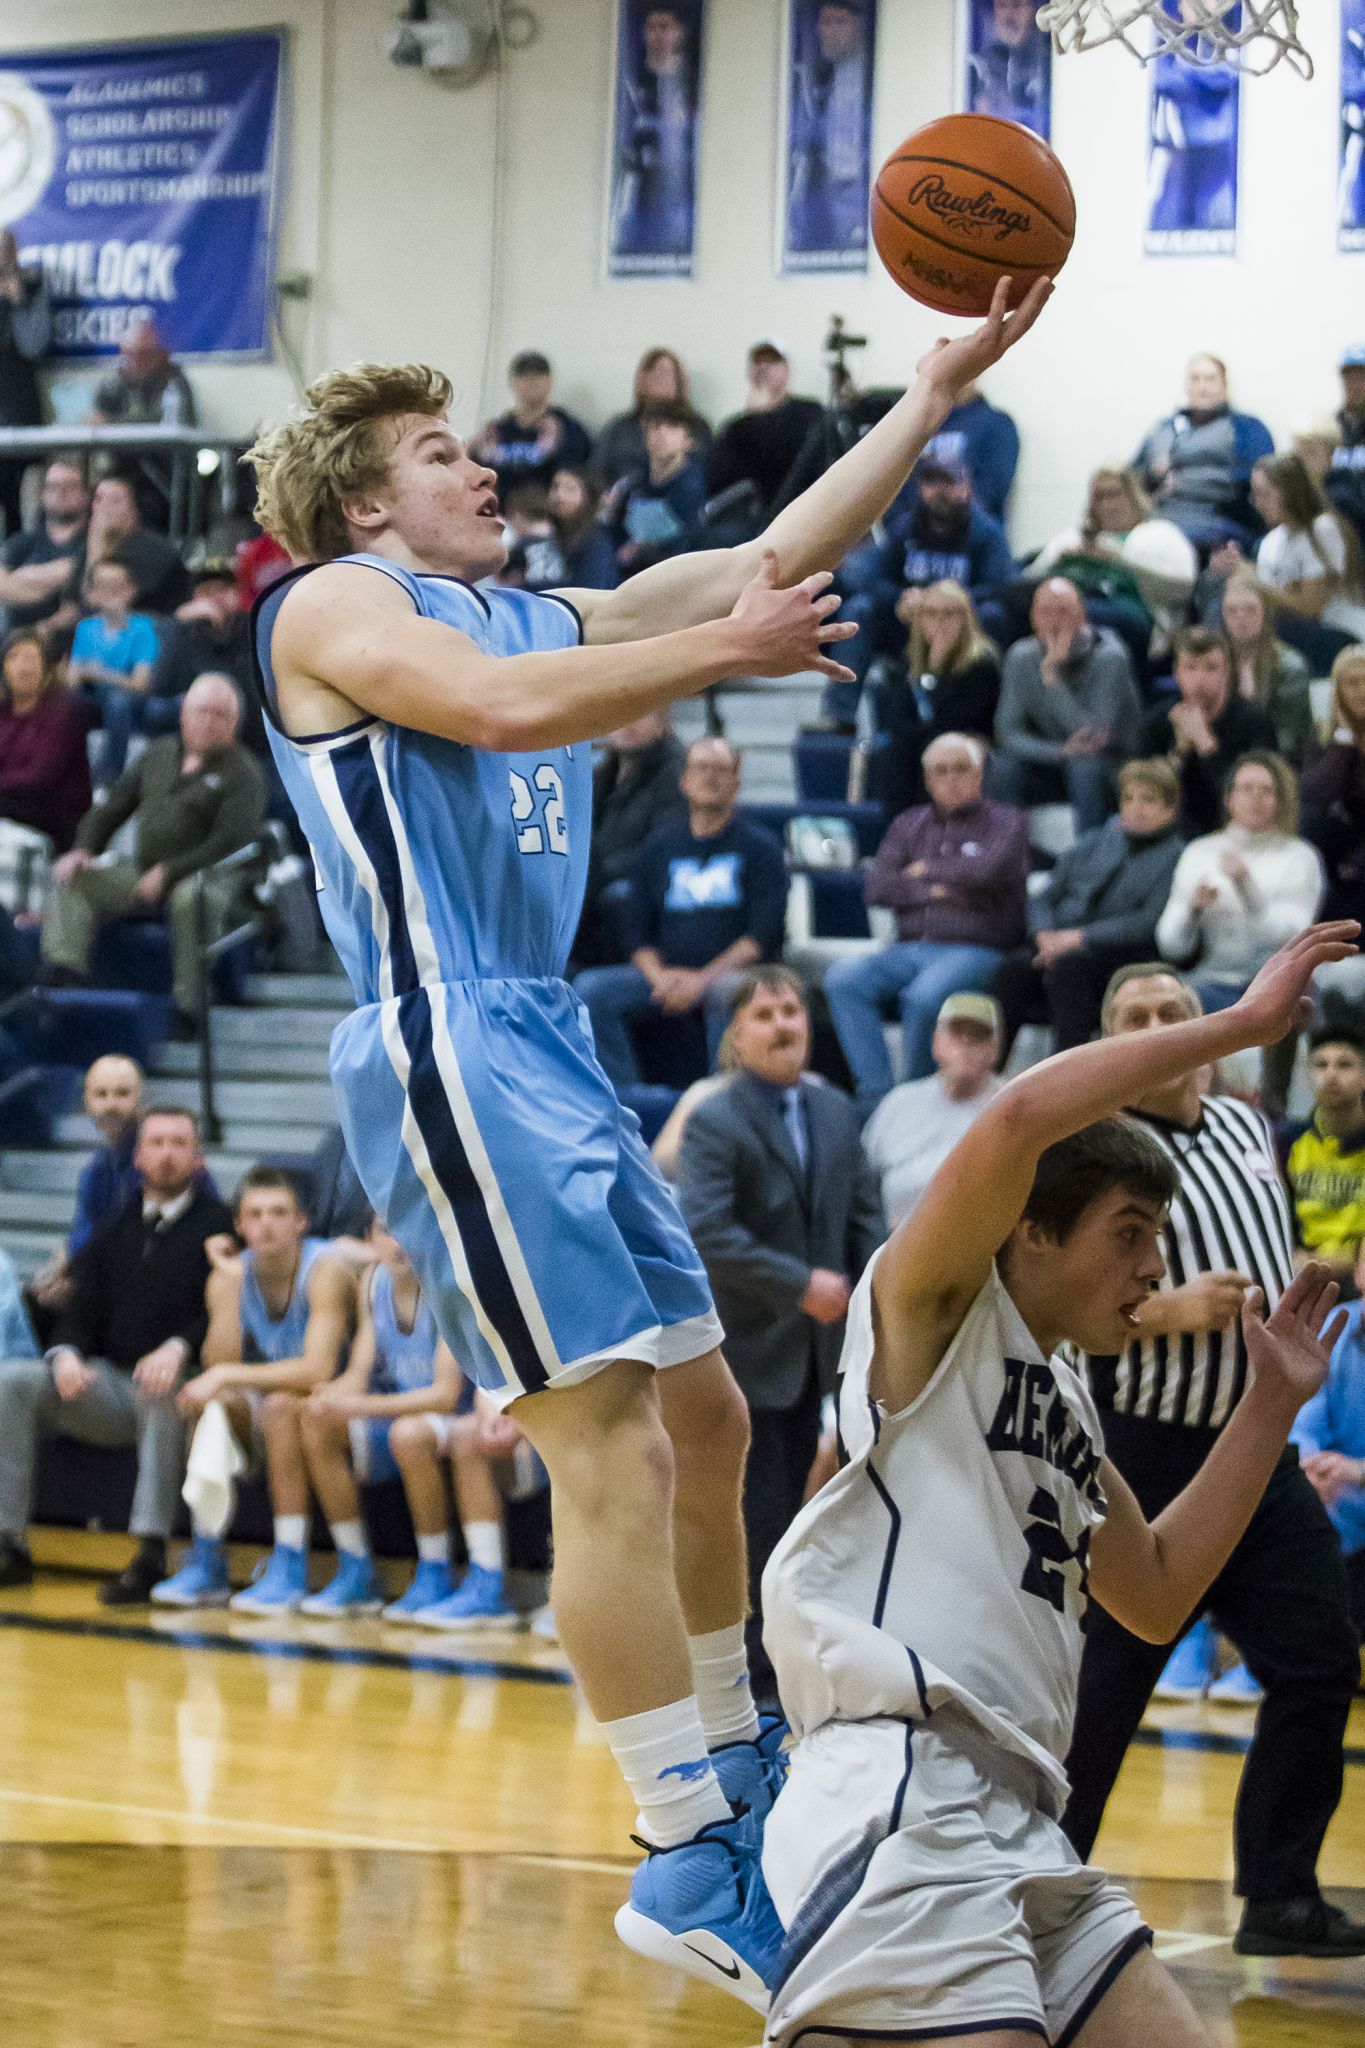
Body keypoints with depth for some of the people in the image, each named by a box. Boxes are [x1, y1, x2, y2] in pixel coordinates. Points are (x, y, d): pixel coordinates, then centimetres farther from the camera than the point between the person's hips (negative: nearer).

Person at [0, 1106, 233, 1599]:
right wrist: (67, 1355, -10)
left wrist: (179, 1348, -29)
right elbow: (81, 1309, 13)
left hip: (175, 1381, -5)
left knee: (160, 1393, -42)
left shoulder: (216, 1226, 1)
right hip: (109, 1385, 5)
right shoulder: (114, 1229, 18)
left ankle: (151, 1554, -43)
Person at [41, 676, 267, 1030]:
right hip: (142, 873, 6)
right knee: (72, 876, -10)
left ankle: (187, 1005, -39)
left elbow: (230, 842, -14)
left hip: (206, 878, -6)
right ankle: (63, 967, -28)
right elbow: (112, 808, 20)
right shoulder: (159, 754, 16)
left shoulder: (243, 773, -3)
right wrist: (84, 849, 0)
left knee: (190, 898, -40)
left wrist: (168, 872, -21)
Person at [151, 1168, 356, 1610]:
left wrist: (227, 1376, -31)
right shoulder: (232, 1275, -2)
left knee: (280, 1404, -34)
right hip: (261, 1417, 5)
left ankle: (290, 1569, -29)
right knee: (211, 1405, -23)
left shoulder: (325, 1269, -18)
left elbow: (318, 1369, -30)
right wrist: (229, 1282, -21)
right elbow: (218, 1363, -15)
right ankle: (206, 1565, -20)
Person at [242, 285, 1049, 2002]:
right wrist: (725, 651, -13)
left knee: (705, 1421, 15)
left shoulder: (536, 619, 22)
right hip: (452, 1051, -9)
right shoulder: (333, 605, -1)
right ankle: (690, 1863, -12)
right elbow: (495, 705, -22)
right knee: (612, 1445, -14)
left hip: (550, 1054, 9)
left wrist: (941, 384, 16)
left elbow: (771, 562, 20)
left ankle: (733, 1778, 30)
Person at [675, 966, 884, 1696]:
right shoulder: (714, 1122, -11)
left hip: (812, 1350, 7)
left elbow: (865, 1213, 14)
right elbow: (706, 1232, -22)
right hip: (746, 1353, -7)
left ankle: (777, 1663, 21)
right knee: (758, 1520, -6)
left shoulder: (835, 1111, 10)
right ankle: (755, 1682, 0)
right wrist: (801, 1285, -22)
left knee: (784, 1511, 13)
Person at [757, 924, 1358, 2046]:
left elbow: (1157, 1594, 33)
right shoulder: (932, 1308, 3)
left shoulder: (1067, 1401, 27)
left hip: (1015, 1817, 10)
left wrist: (1273, 1405, 29)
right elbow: (1023, 1117, -15)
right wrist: (1244, 1021, -9)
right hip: (903, 1782, -10)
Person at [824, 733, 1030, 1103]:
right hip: (909, 948, 5)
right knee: (843, 979, -25)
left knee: (925, 996, -37)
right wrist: (930, 892, -5)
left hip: (975, 951, -5)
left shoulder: (1006, 822, 11)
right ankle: (875, 1094, -26)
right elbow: (876, 886, 9)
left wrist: (928, 869, 4)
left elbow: (989, 870, -10)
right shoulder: (908, 825, 23)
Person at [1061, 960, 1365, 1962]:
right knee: (1102, 1691, -4)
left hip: (1255, 1449, 7)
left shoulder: (1247, 1128, 12)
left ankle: (1282, 1897, 14)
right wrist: (1167, 1311, -28)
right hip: (1141, 1455, -7)